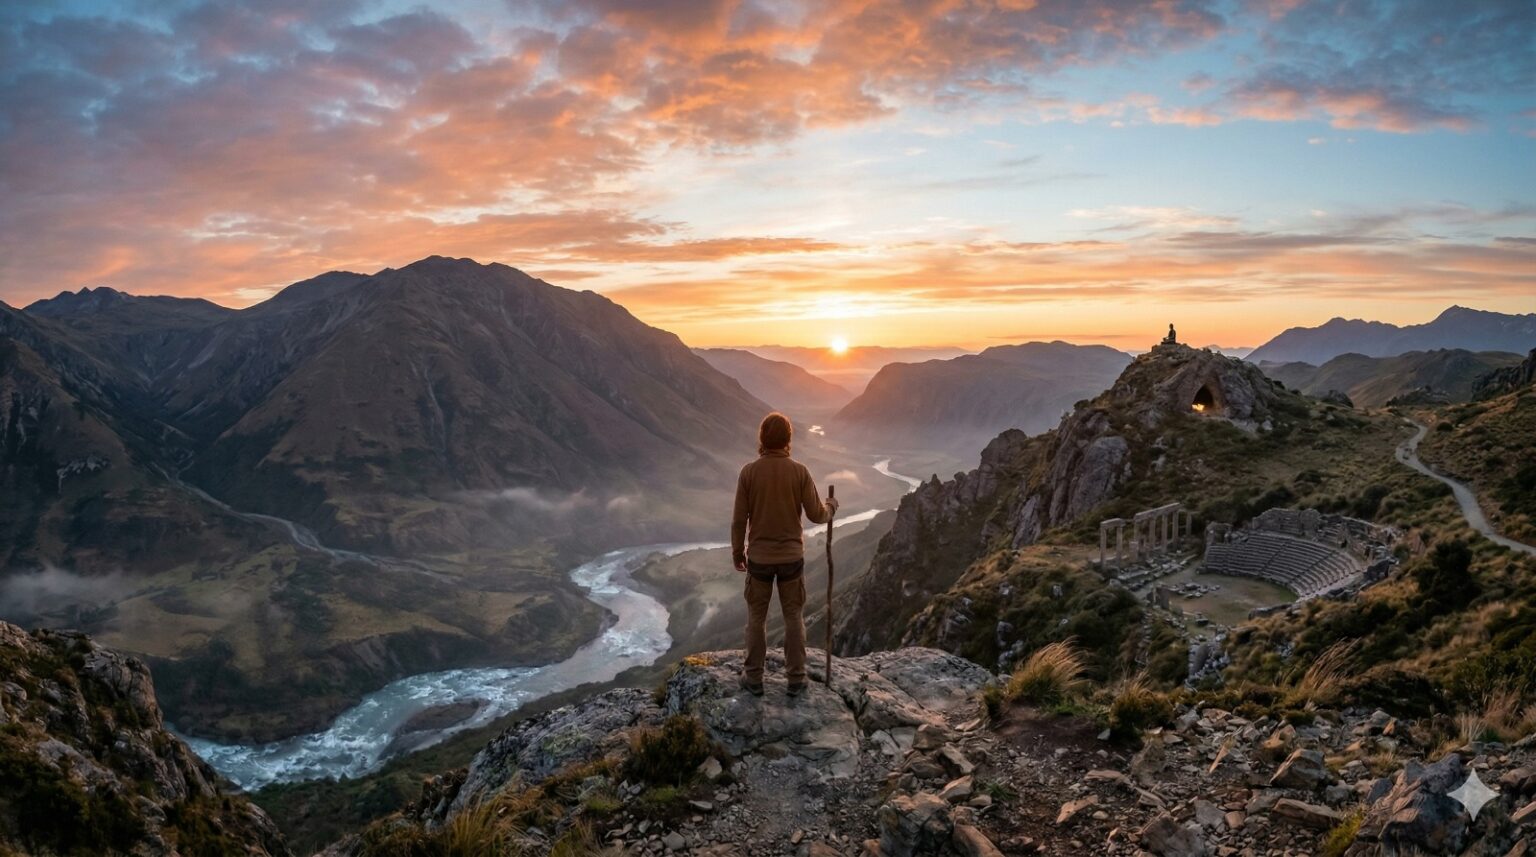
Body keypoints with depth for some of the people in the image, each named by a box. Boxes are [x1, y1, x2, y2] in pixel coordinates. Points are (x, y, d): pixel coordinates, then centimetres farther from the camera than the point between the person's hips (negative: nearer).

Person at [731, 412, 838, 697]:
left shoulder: (749, 471, -9)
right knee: (794, 617, 12)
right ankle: (796, 678, 18)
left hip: (759, 556, 0)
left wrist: (737, 551, 8)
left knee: (756, 617, 13)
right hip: (791, 556, 0)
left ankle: (754, 677, 20)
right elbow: (816, 515, -6)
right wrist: (831, 506, 17)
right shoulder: (799, 471, -9)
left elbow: (739, 518, -5)